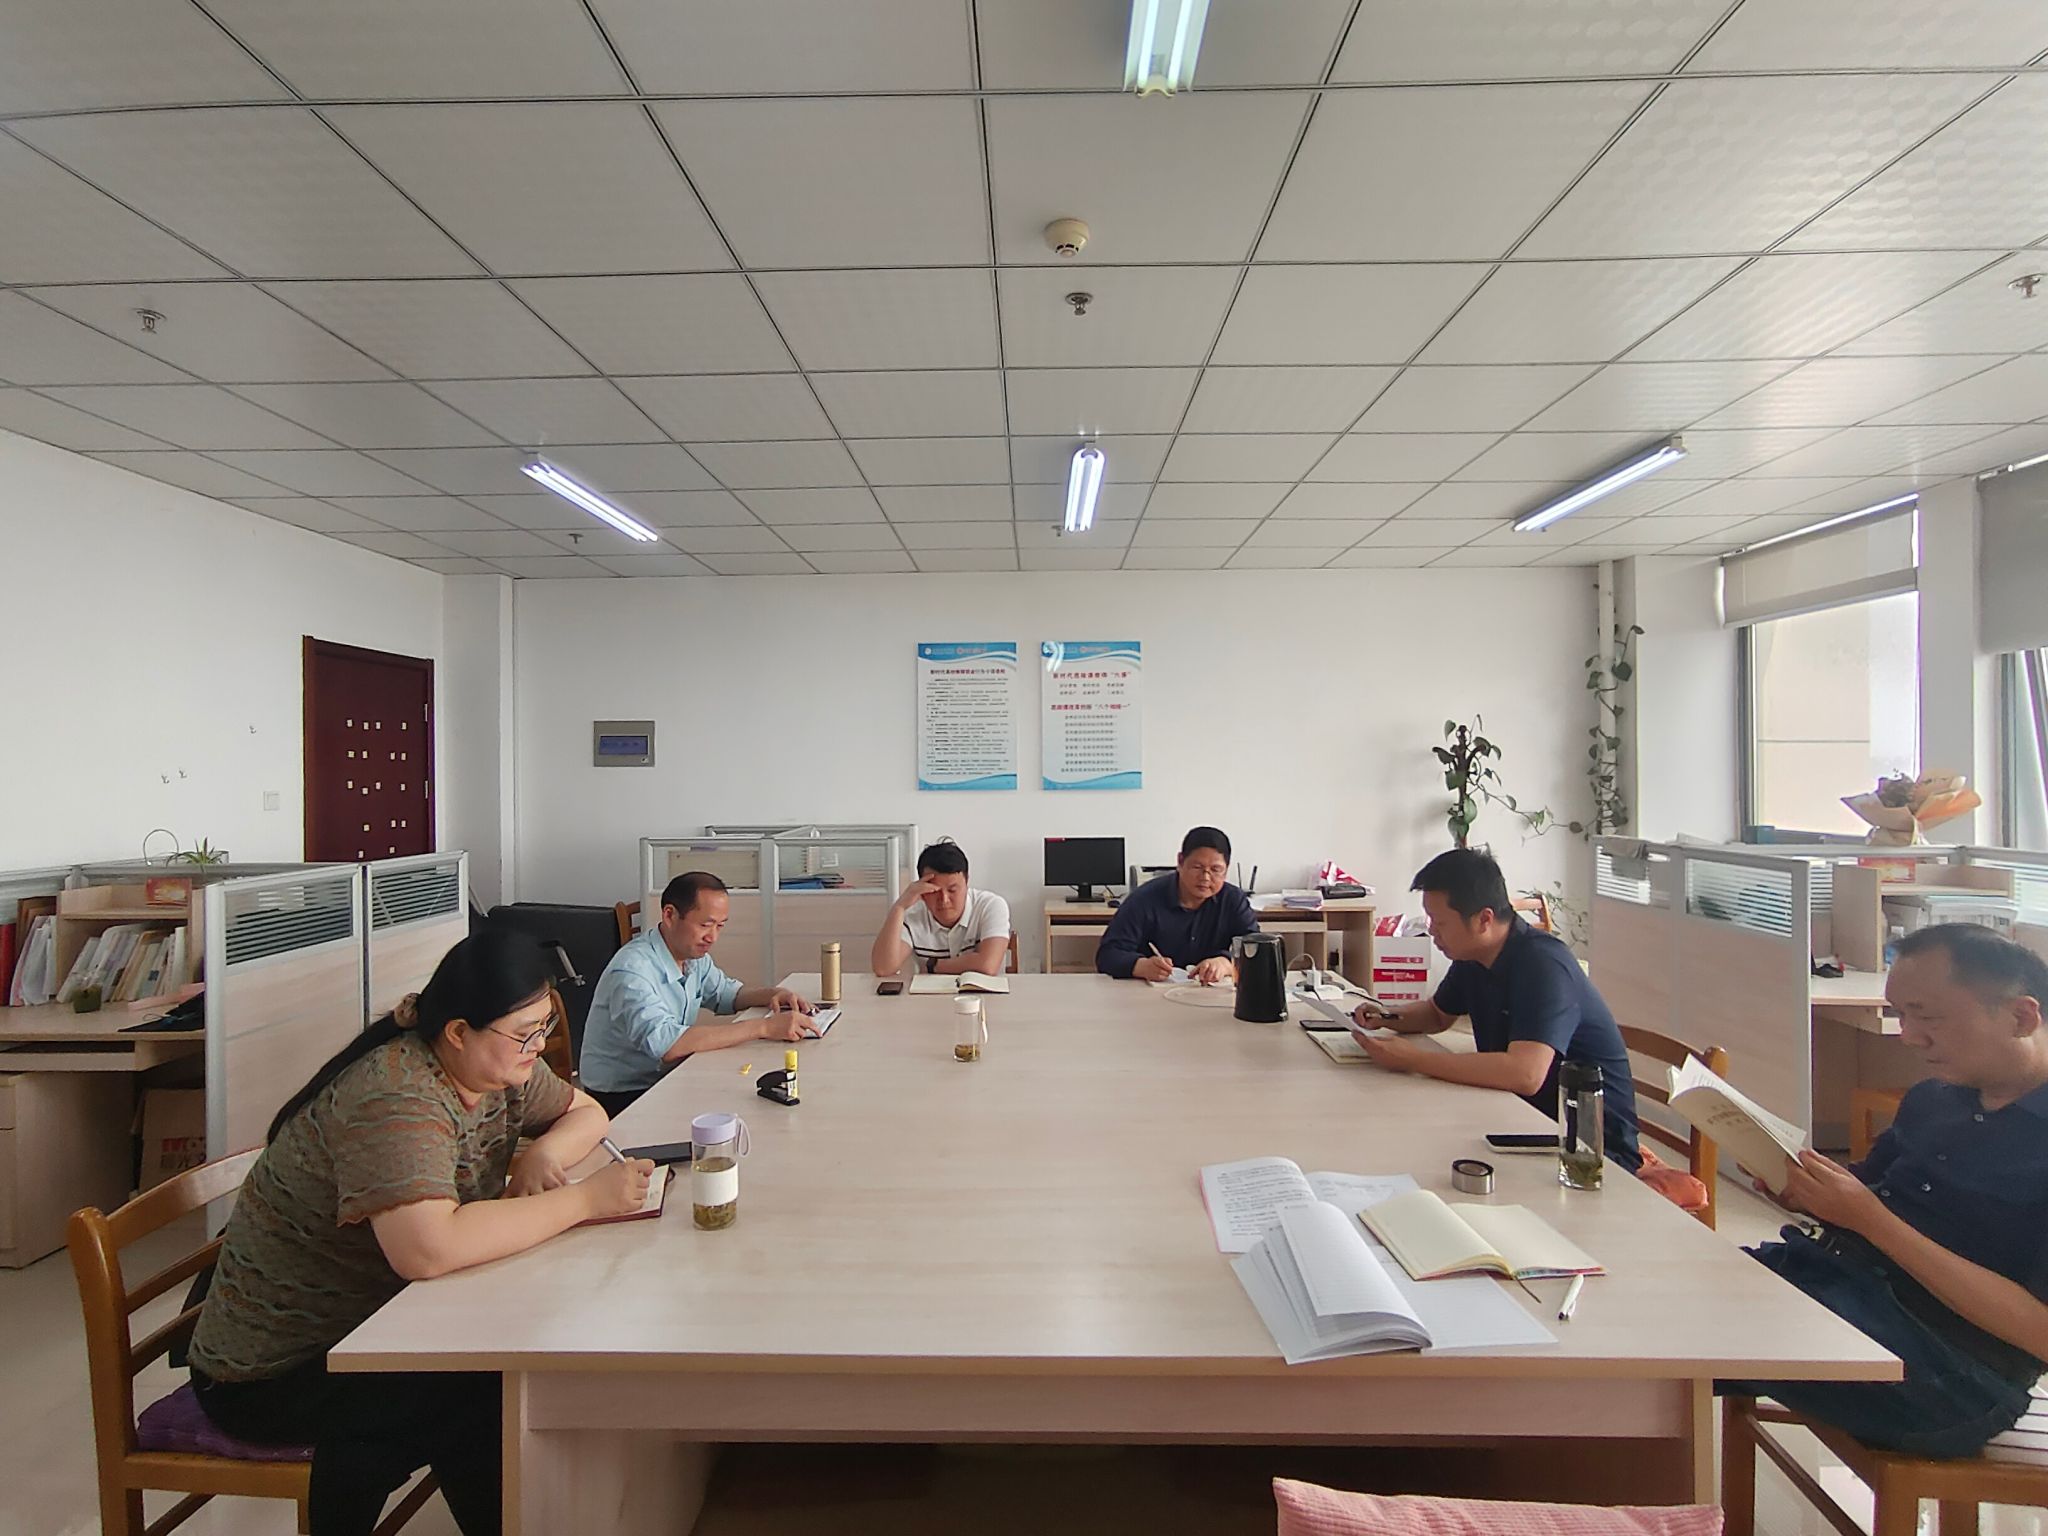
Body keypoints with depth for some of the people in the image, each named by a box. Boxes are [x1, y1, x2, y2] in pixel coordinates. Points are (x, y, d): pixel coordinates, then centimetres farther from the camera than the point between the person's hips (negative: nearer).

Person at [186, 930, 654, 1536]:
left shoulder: (502, 1069, -6)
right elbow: (427, 1249, -45)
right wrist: (583, 1200, -36)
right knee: (486, 1397, -26)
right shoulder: (395, 1100, -31)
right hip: (273, 1375, -7)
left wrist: (543, 1154, -15)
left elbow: (584, 1112, 7)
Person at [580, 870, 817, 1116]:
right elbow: (665, 1043, -38)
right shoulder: (631, 971, -25)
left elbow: (724, 992, 20)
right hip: (622, 1099, -8)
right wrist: (763, 1028, -37)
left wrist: (771, 994, -2)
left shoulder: (693, 954, 2)